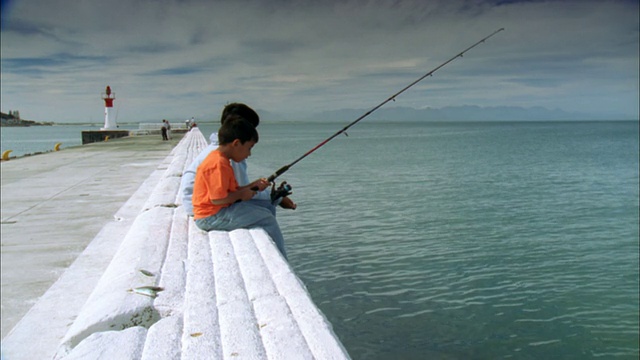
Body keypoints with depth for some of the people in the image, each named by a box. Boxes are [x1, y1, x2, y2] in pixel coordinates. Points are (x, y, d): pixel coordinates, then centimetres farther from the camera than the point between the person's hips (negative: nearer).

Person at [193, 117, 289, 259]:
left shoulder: (219, 159, 13)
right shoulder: (219, 164, -21)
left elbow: (230, 190, 17)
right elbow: (217, 198, -26)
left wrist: (252, 186, 7)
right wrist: (241, 195, -12)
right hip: (212, 217, -11)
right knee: (267, 219, -11)